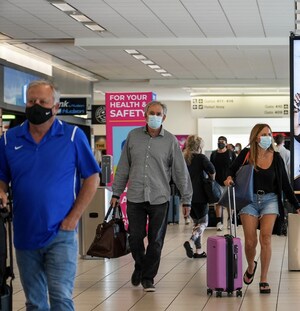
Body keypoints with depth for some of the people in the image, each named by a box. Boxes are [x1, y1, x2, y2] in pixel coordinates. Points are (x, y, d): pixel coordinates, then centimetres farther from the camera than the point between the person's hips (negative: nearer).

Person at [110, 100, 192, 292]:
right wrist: (116, 192, 9)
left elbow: (181, 172, 2)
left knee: (156, 242, 4)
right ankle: (140, 266, 32)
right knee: (135, 238, 5)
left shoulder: (170, 141, 0)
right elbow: (123, 167, 10)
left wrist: (186, 199, 0)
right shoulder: (133, 136, 5)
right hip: (135, 198, 1)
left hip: (159, 199, -1)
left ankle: (148, 278, 18)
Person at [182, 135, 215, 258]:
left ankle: (198, 250, 12)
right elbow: (211, 169, -22)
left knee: (196, 222, 15)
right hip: (200, 195, -6)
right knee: (203, 222, 2)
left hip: (188, 195, 6)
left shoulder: (184, 158, 9)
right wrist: (212, 179, -3)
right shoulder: (201, 157, -8)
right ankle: (190, 242, -21)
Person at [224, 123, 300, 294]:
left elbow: (285, 184, 6)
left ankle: (264, 280, -6)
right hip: (249, 199, -1)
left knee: (266, 237, -14)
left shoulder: (276, 158, 1)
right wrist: (229, 178, -17)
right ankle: (251, 266, 30)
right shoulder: (246, 154, -4)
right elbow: (233, 171, 7)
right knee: (250, 242, -4)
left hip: (270, 200, 1)